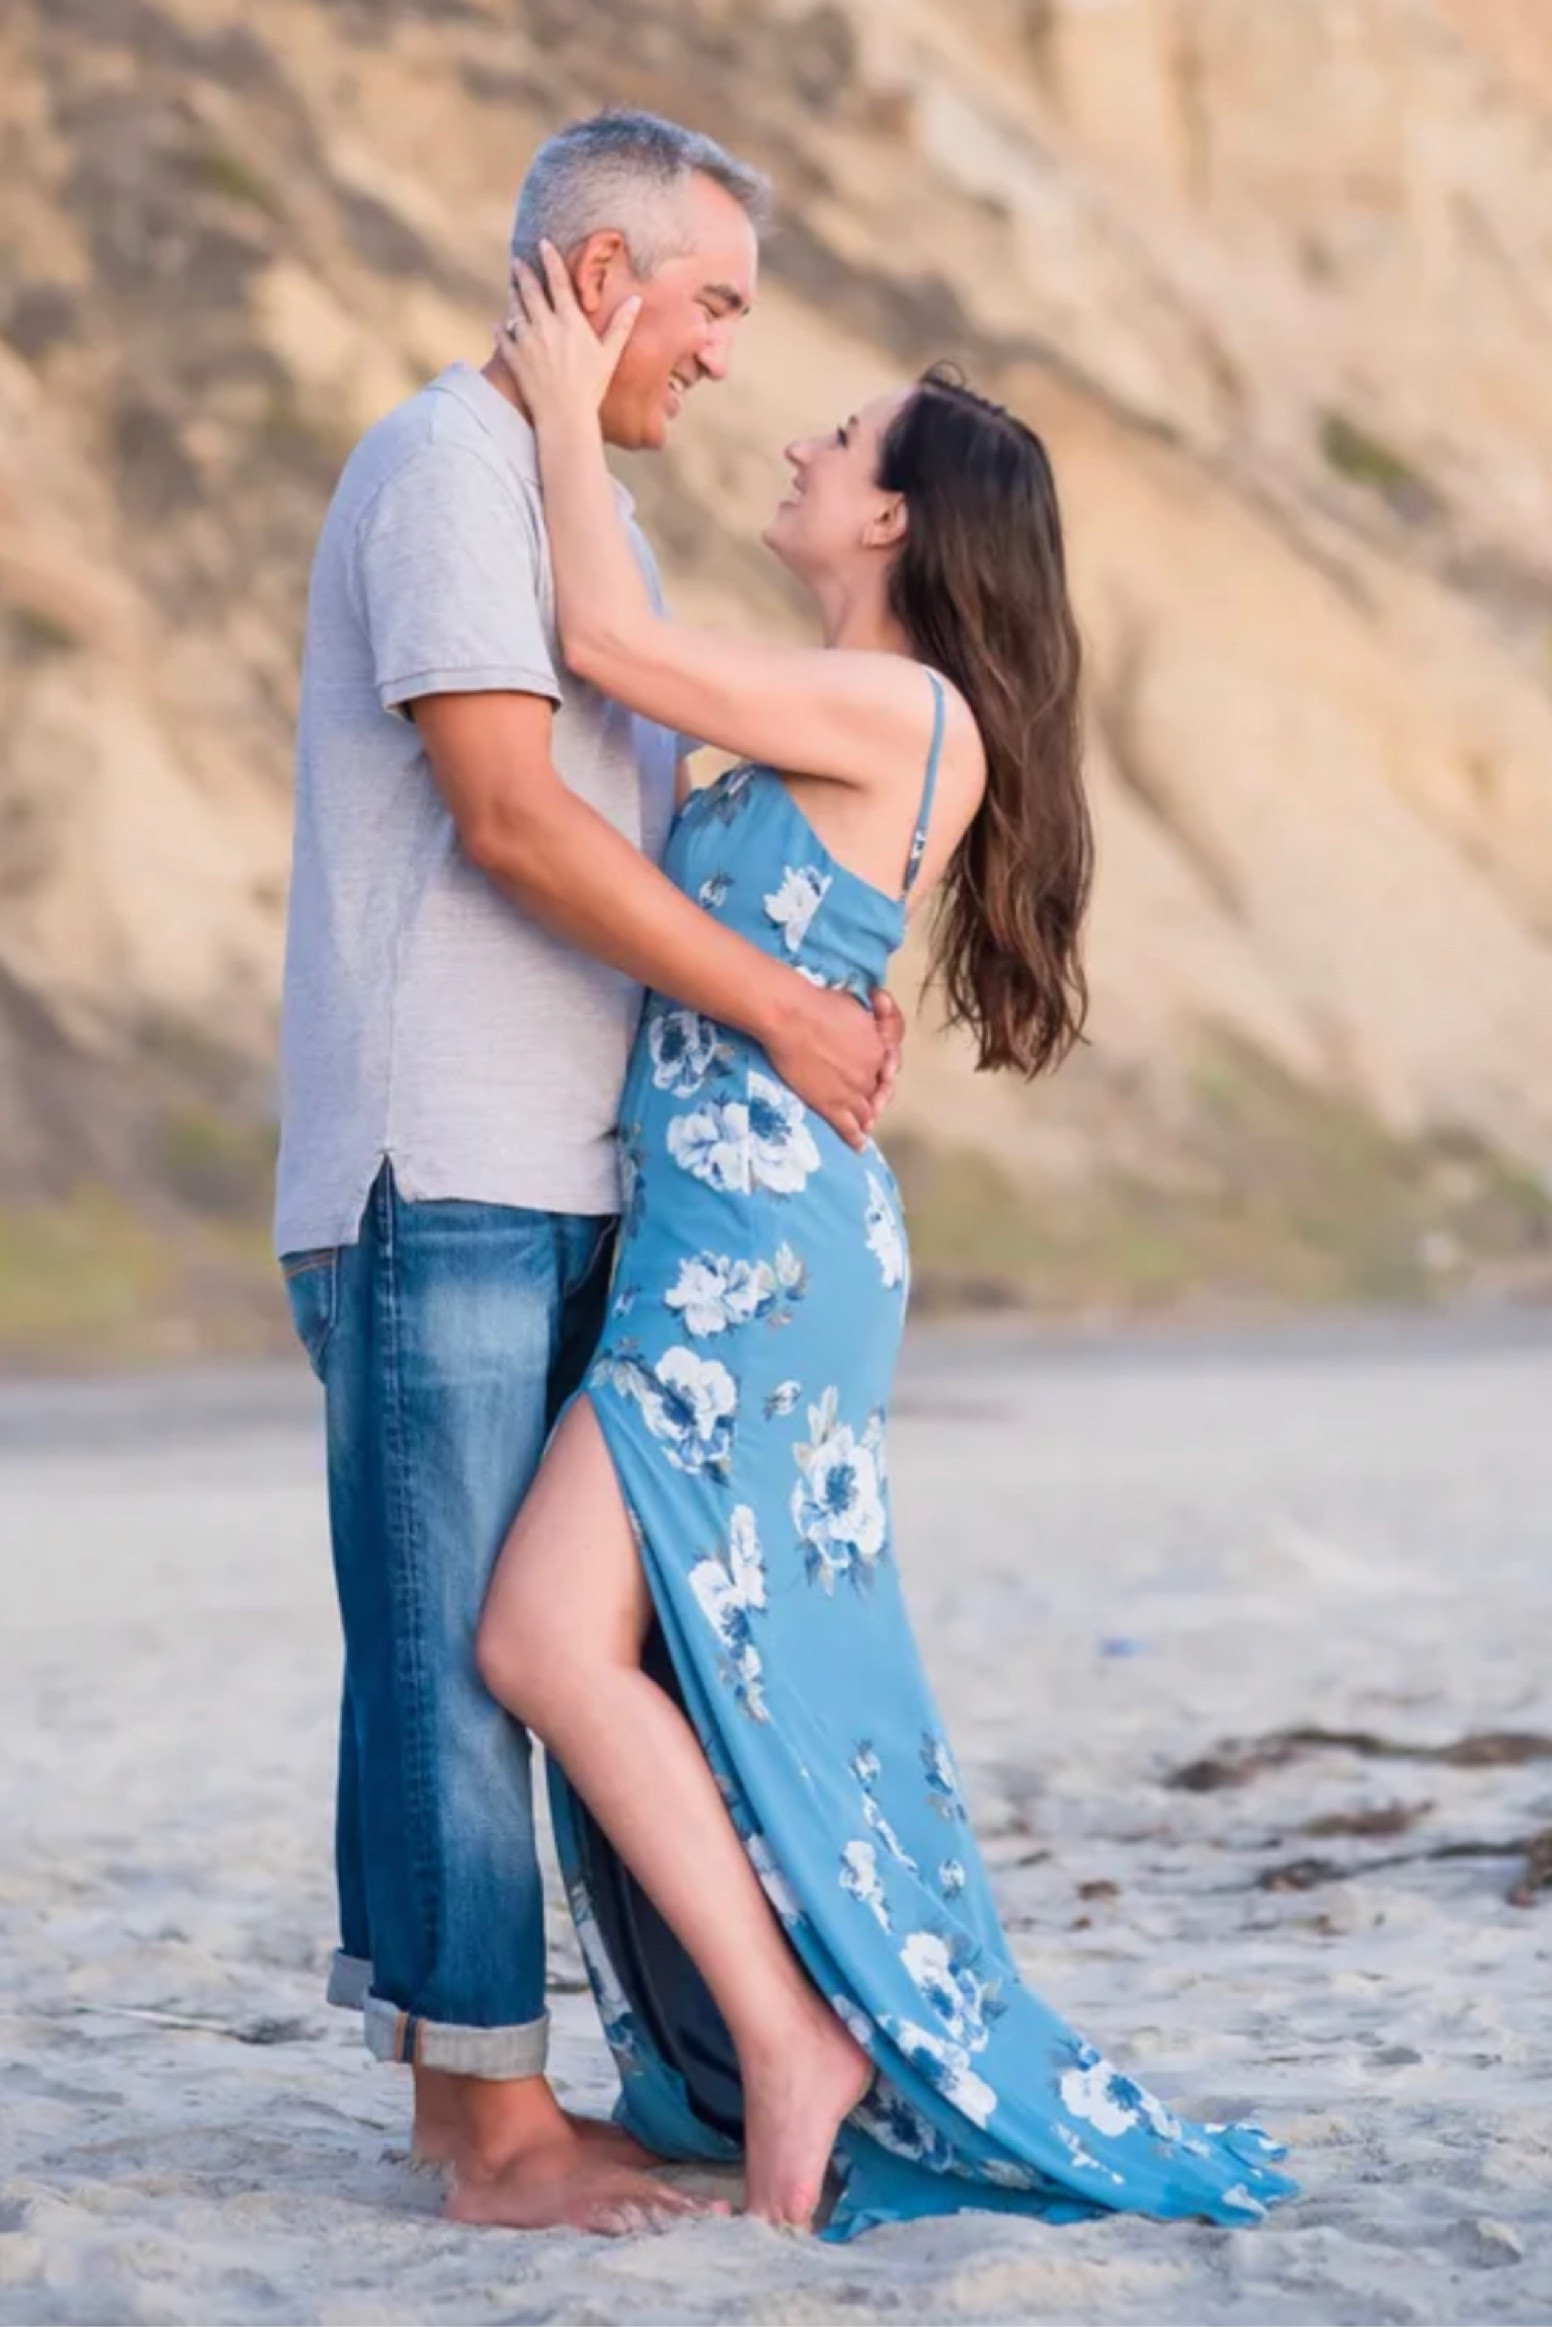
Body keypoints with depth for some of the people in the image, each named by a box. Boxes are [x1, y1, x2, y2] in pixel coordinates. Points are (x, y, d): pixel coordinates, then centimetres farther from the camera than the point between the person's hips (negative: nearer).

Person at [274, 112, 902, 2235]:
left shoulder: (592, 517, 22)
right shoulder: (447, 467, -9)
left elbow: (643, 836, 21)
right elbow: (511, 818, -18)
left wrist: (827, 999, 5)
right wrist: (778, 1006, -15)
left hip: (558, 1180, 9)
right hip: (435, 1163, -9)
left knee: (493, 1636, 9)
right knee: (456, 1640, -7)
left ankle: (458, 2080, 13)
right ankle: (493, 2109, -5)